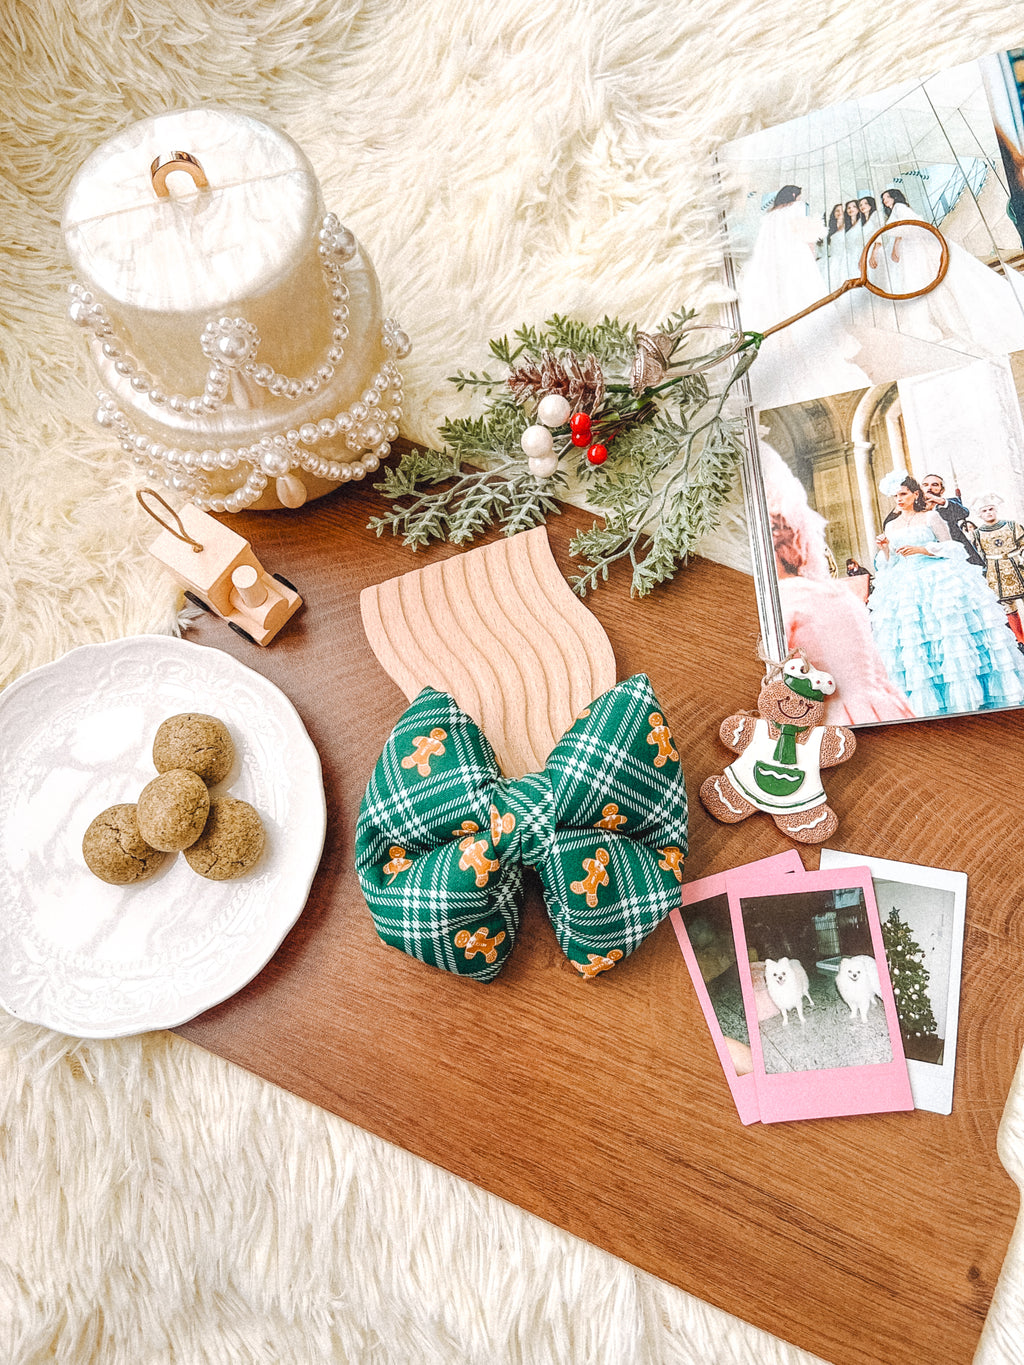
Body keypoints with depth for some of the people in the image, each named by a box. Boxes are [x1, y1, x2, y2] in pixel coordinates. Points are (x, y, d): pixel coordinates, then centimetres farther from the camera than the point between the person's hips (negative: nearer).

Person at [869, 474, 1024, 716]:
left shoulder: (930, 517, 6)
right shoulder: (890, 527, 16)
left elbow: (950, 546, 1)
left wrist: (922, 549, -12)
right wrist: (885, 549, -5)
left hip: (938, 581, -3)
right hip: (905, 586, 3)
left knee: (951, 638, -9)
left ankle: (964, 698, -2)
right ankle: (924, 704, -1)